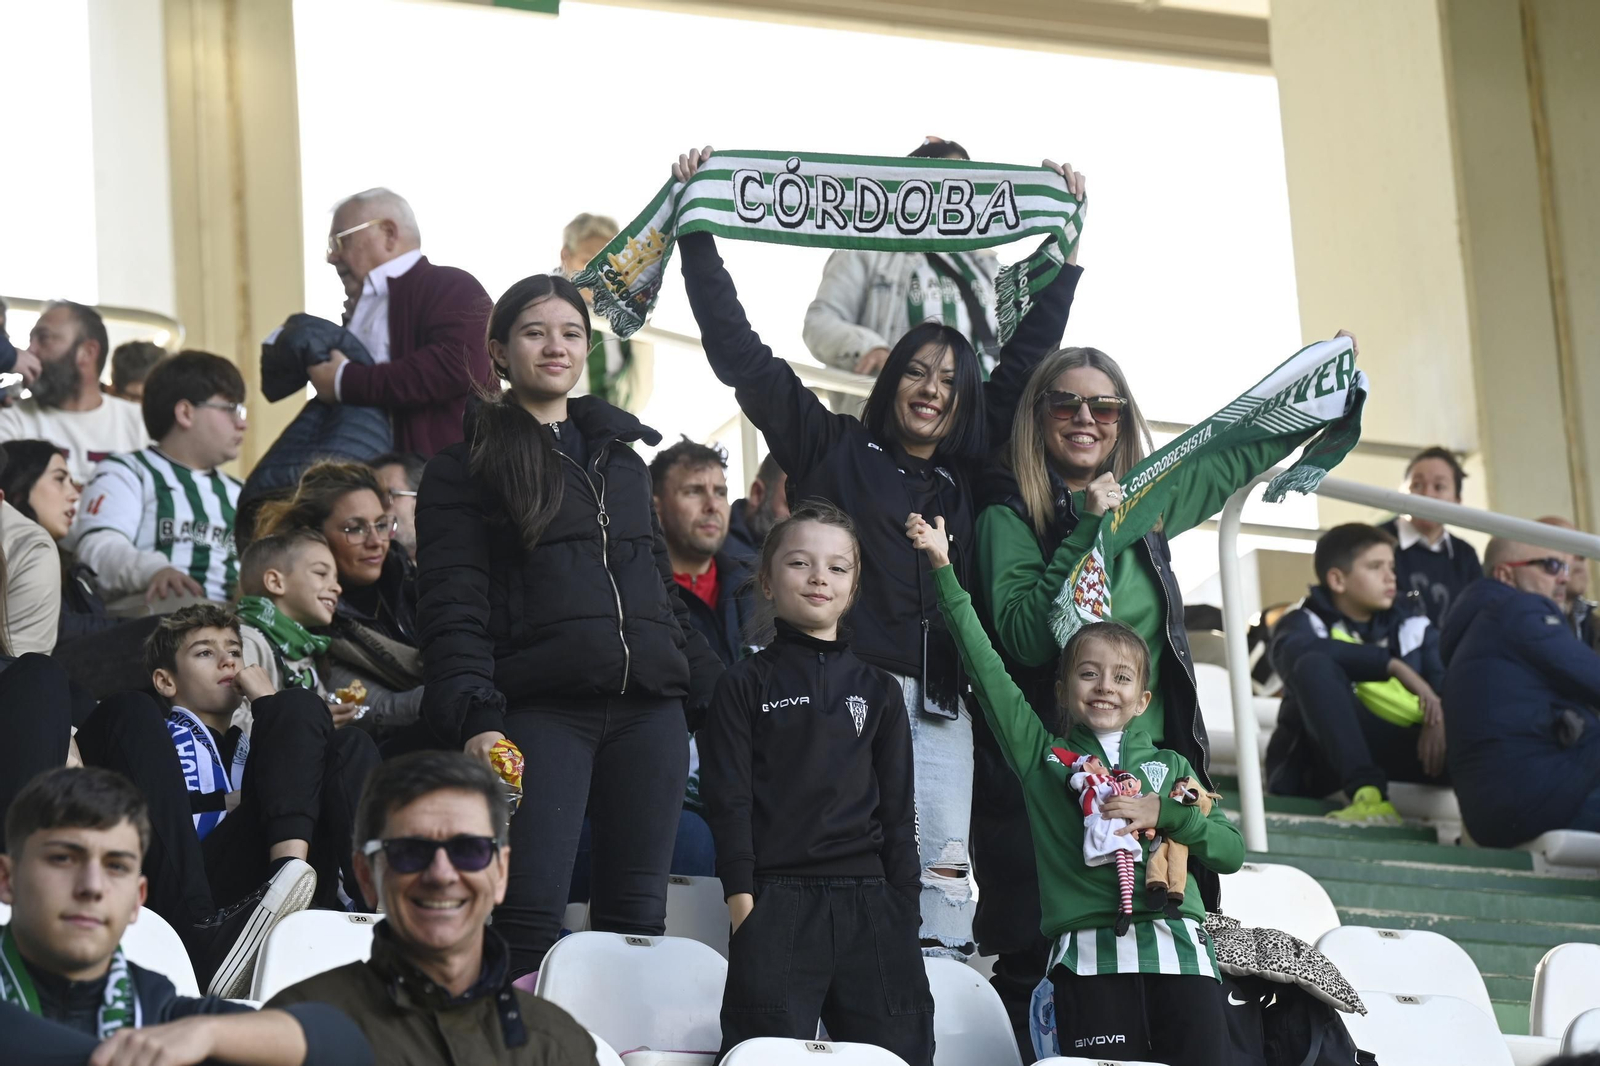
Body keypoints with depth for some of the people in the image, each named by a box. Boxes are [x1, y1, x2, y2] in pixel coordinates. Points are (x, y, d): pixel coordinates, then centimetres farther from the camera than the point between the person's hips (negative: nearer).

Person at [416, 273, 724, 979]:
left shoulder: (622, 457, 23)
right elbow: (452, 609, -3)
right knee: (531, 920, -12)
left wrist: (712, 693, 17)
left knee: (638, 918, 3)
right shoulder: (467, 467, 6)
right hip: (541, 712, -5)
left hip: (650, 711, 5)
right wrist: (474, 719, -17)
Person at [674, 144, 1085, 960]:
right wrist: (696, 229, 11)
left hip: (941, 702, 4)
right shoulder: (834, 450, 11)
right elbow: (738, 354, 11)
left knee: (944, 871, -6)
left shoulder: (970, 472, 19)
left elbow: (1026, 356, 27)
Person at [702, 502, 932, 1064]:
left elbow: (898, 807, 14)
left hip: (870, 900, 3)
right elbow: (729, 800, 1)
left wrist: (905, 908, 6)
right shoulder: (746, 684, 8)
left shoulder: (879, 689, 17)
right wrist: (742, 903, -9)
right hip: (777, 902, -3)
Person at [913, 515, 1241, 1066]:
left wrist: (1164, 811, -3)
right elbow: (986, 668, 10)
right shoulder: (1043, 754, 16)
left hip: (1177, 951, 2)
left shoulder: (1170, 767, 20)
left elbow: (1231, 851, 12)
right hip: (1089, 958, -2)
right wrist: (944, 569, 7)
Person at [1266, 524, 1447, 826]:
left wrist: (1439, 718, -21)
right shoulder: (1306, 622, 7)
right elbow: (1298, 652, -18)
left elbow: (1448, 679, 3)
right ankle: (1367, 795, -40)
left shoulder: (1412, 625, 20)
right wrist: (1394, 666, -25)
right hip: (1338, 757, -3)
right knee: (1314, 666, -28)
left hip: (1409, 752, 3)